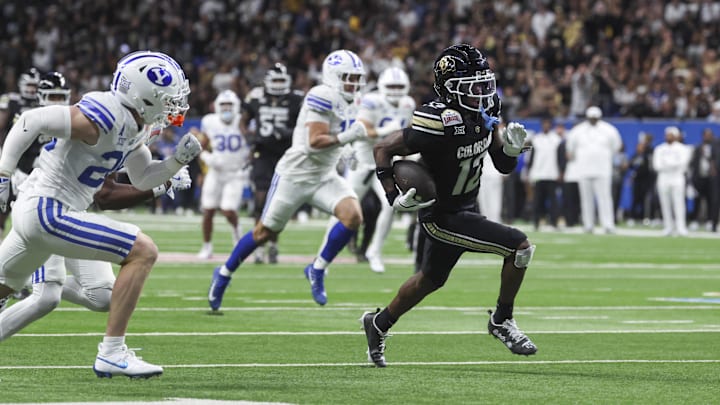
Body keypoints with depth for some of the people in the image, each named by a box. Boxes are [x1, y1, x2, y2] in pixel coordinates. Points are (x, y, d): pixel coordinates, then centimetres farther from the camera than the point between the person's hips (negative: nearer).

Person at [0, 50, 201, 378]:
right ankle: (112, 352, -13)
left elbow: (142, 179, 21)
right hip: (46, 212, -10)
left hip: (36, 212, 10)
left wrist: (180, 159, 5)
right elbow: (31, 121, -21)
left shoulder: (131, 124, 9)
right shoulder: (104, 117, -20)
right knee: (142, 251, -13)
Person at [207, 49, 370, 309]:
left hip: (325, 176, 7)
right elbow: (314, 142, -27)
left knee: (353, 216, -18)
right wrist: (349, 136, -33)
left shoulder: (349, 102, 7)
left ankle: (317, 270, -3)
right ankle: (224, 273, 26)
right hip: (295, 175, -7)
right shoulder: (323, 97, -20)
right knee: (265, 232, 5)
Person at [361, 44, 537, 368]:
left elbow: (504, 166, 5)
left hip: (465, 208, 9)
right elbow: (383, 149, -21)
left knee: (430, 280, 26)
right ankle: (502, 322, 4)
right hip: (442, 216, -9)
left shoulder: (482, 115, -4)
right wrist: (395, 198, -25)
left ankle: (378, 324, 44)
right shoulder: (440, 122, -29)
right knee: (520, 247, -14)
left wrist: (511, 147, -16)